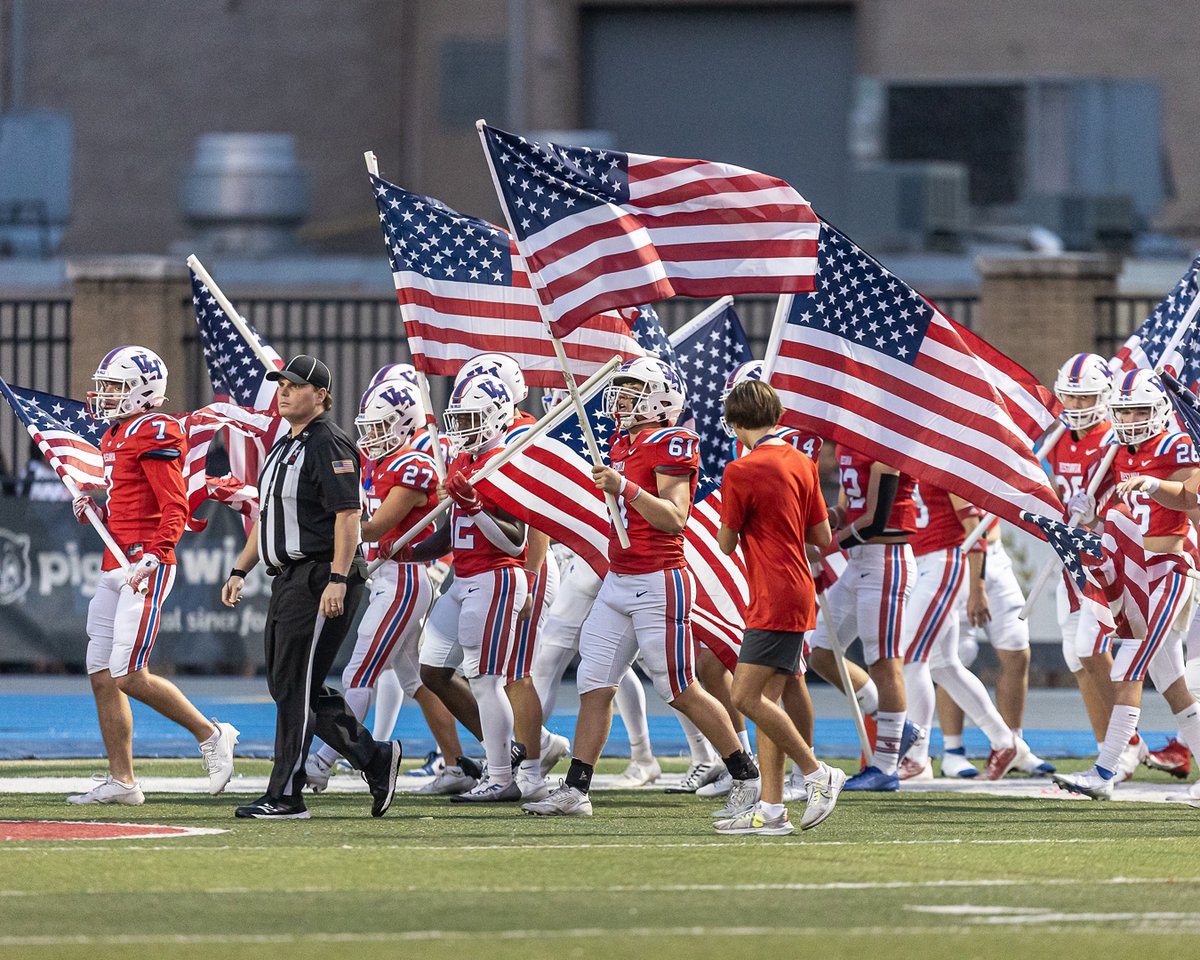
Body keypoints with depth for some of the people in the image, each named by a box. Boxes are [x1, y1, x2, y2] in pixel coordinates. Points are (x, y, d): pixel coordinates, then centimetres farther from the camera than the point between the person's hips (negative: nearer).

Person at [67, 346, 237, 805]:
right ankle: (121, 780, 9)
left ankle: (210, 735, 1)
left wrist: (151, 559, -25)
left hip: (145, 568, -10)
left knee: (129, 676, -13)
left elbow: (175, 509, -16)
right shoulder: (116, 436, 19)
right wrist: (95, 511, 10)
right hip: (115, 568, 10)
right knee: (102, 676, 5)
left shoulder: (154, 434, -11)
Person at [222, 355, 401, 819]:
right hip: (289, 580, 10)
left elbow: (348, 514, -18)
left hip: (321, 577, -10)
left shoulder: (330, 444, -11)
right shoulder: (284, 446, 19)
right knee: (287, 686, 10)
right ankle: (374, 758, 19)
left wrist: (337, 580, -24)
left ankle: (285, 796, -5)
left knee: (295, 687, -8)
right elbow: (266, 518, 26)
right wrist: (240, 571, 19)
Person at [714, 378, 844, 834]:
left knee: (747, 697, -9)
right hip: (799, 594, 9)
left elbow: (727, 543, -3)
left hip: (774, 601, -9)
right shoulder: (802, 464, 9)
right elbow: (823, 538, 12)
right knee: (766, 700, 7)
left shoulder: (740, 472, -13)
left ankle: (819, 774, -7)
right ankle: (771, 809, 5)